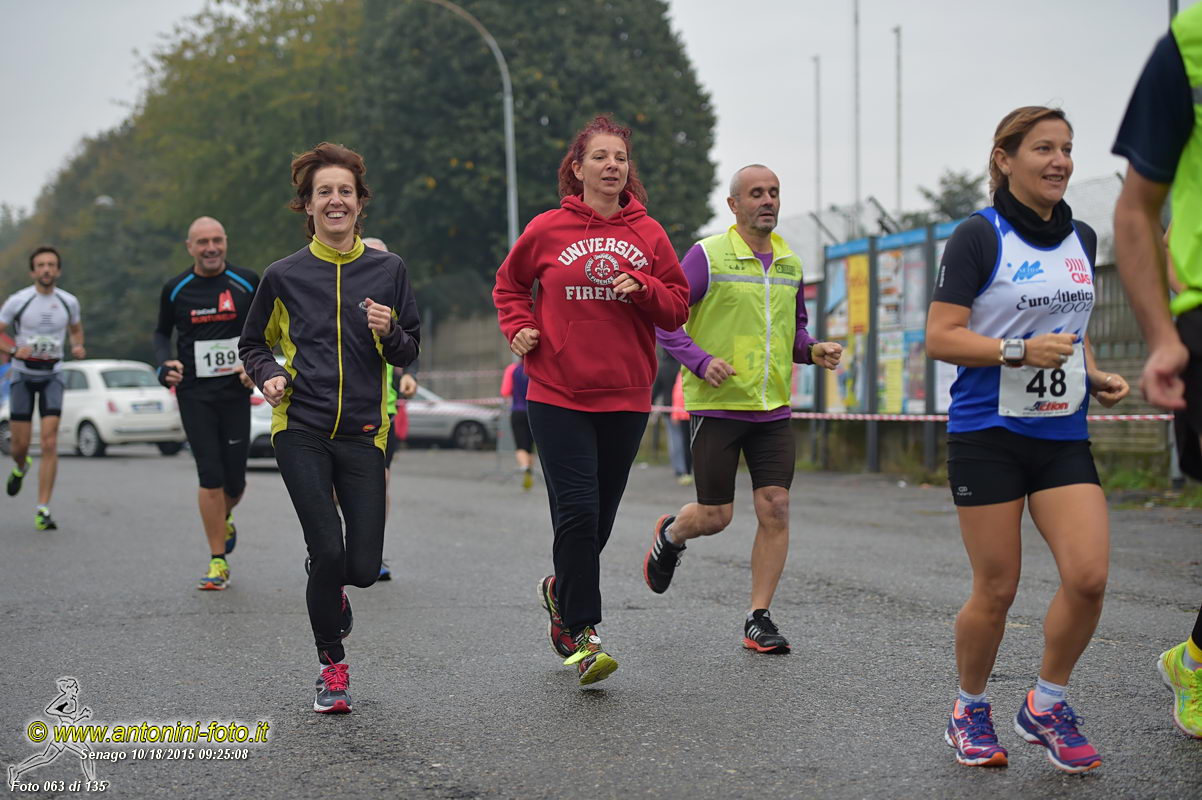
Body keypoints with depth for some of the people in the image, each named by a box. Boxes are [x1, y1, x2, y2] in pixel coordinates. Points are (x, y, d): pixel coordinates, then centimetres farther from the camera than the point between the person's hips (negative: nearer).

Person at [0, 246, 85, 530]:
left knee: (49, 443, -12)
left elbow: (76, 329, 20)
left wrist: (78, 346, -1)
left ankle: (42, 510, -10)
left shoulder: (68, 302, 1)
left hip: (52, 374, 1)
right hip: (23, 373, -1)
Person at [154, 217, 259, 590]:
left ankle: (224, 518, 39)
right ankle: (218, 561, 3)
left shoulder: (247, 283, 0)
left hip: (235, 391, 1)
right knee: (210, 477, -8)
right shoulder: (175, 290, 2)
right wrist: (164, 365, -3)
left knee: (235, 480, 2)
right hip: (194, 394, 0)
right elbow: (162, 332, 16)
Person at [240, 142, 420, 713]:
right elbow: (253, 344, 17)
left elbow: (408, 355, 11)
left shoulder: (387, 270, 6)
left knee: (363, 568, -4)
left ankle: (330, 590, 35)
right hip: (301, 430, -1)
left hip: (363, 433, 1)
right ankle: (332, 665, 12)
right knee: (327, 551, -12)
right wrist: (269, 376, -4)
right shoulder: (284, 276, 3)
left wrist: (389, 333, -10)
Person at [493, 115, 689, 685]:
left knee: (600, 514, 10)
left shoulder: (648, 234, 6)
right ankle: (582, 634, -4)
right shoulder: (547, 230, 1)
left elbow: (677, 308, 8)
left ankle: (562, 590, 38)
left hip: (626, 397, 3)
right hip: (558, 395, -2)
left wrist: (642, 288, -11)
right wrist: (519, 326, 0)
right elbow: (509, 284, 17)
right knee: (577, 511, -11)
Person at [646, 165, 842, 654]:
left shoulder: (790, 262, 11)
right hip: (716, 406, -5)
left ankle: (759, 619, 5)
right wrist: (701, 361, -21)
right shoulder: (708, 255, -7)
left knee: (775, 509, -5)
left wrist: (813, 350, 3)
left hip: (773, 409, 5)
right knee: (716, 516, 0)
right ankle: (669, 536, 35)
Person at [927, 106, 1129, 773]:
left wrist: (1096, 377, 8)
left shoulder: (1081, 239, 13)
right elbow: (940, 338, -11)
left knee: (1088, 575, -9)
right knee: (996, 590, -1)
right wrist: (1021, 351, -22)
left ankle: (1046, 706, 13)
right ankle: (969, 713, 23)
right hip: (988, 435, -5)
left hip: (1063, 434, 5)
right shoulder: (979, 236, -7)